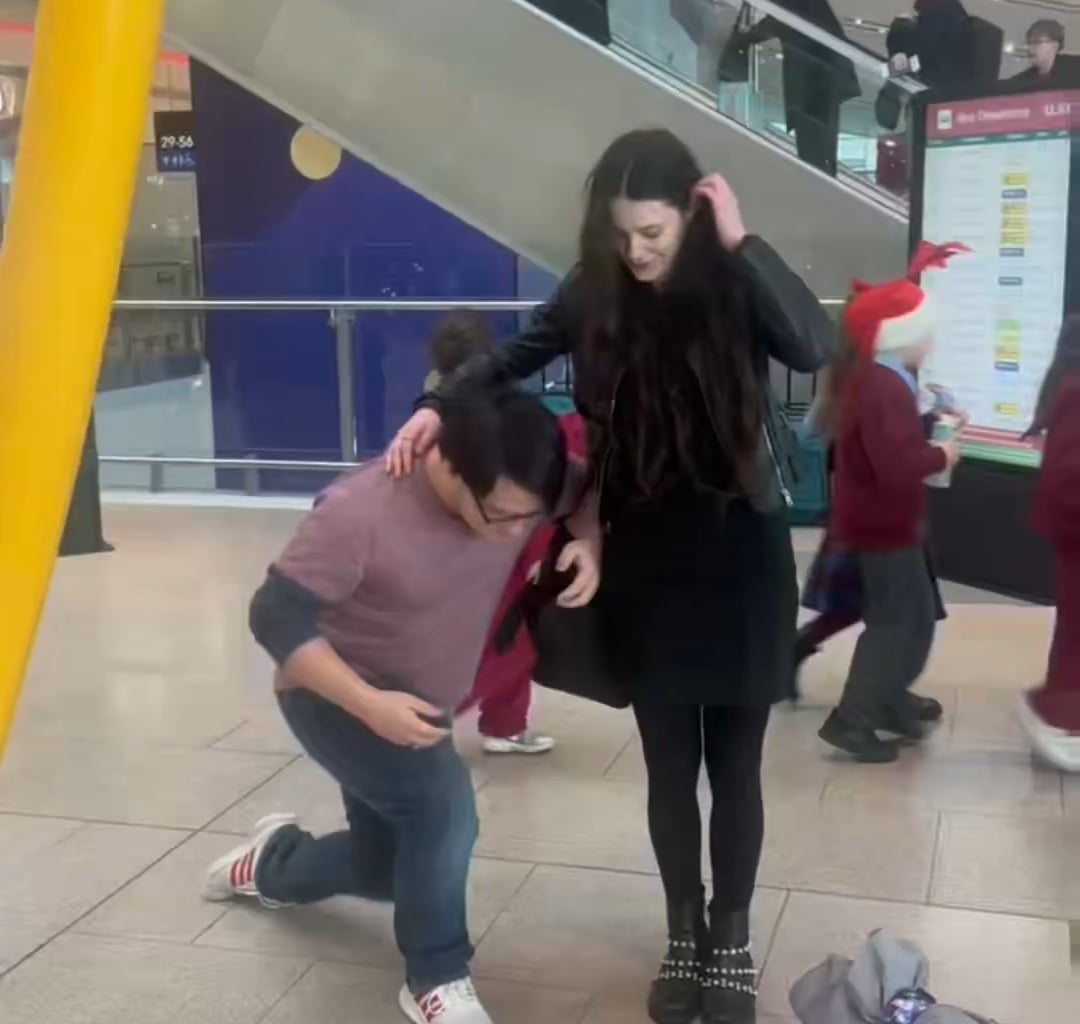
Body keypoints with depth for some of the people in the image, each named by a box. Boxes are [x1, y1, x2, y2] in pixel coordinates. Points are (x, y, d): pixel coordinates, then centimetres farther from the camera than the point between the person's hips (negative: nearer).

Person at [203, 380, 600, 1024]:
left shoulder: (521, 492, -18)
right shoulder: (361, 511, -34)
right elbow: (277, 615, -29)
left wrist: (588, 543, -23)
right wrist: (369, 704, -38)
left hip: (418, 708, 7)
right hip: (336, 694, -7)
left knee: (389, 866, 18)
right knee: (443, 803, -29)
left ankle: (272, 863, 49)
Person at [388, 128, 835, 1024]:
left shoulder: (734, 287, -10)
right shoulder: (597, 296, -4)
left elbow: (817, 347, -27)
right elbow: (515, 358, 10)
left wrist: (741, 244, -26)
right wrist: (439, 409, -5)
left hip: (741, 560, -2)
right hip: (646, 564, 2)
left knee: (734, 764, 10)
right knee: (669, 766, 12)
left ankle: (732, 937, 29)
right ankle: (684, 933, 32)